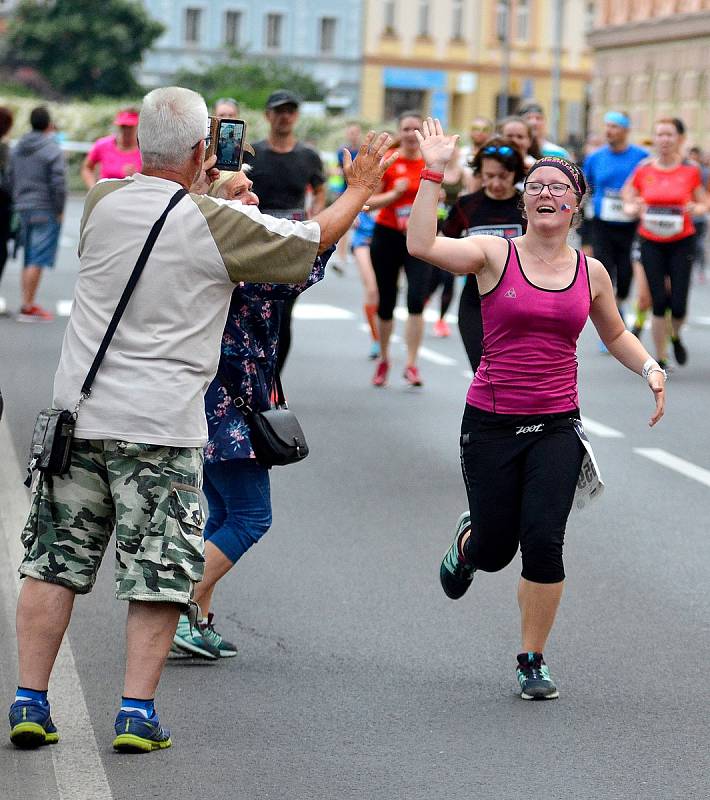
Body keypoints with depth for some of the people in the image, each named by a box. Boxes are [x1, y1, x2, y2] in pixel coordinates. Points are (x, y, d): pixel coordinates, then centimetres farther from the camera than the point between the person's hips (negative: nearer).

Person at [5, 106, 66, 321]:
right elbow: (58, 184, -15)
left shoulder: (17, 149, 10)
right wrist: (59, 210, -5)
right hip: (45, 211, -7)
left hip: (23, 209, 7)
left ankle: (28, 304, 15)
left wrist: (18, 204, 18)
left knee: (28, 260, 14)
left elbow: (10, 178, 13)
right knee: (38, 260, -6)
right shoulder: (52, 150, -12)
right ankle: (27, 306, -8)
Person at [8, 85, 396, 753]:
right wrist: (360, 189, 23)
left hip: (78, 414, 4)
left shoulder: (101, 201, 2)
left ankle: (30, 701, 9)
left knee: (53, 562, 10)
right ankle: (137, 710, 2)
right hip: (162, 424, -4)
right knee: (158, 573, 5)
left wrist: (200, 188, 34)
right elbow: (315, 239, 6)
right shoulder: (219, 224, -8)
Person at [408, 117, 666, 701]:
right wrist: (433, 173, -23)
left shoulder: (592, 273, 5)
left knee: (544, 540, -14)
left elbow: (615, 333, 23)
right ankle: (468, 542, 46)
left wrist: (649, 368, 5)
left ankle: (533, 661, 5)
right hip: (491, 424, -1)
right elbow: (422, 245, -21)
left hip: (556, 427, 1)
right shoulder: (495, 255, -5)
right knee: (494, 551, 5)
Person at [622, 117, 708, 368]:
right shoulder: (643, 171, 1)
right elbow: (627, 203, 11)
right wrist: (635, 209, -11)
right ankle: (660, 359, 9)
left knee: (678, 304, -6)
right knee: (659, 302, -4)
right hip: (651, 243, 0)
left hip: (682, 242, 0)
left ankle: (675, 337, 28)